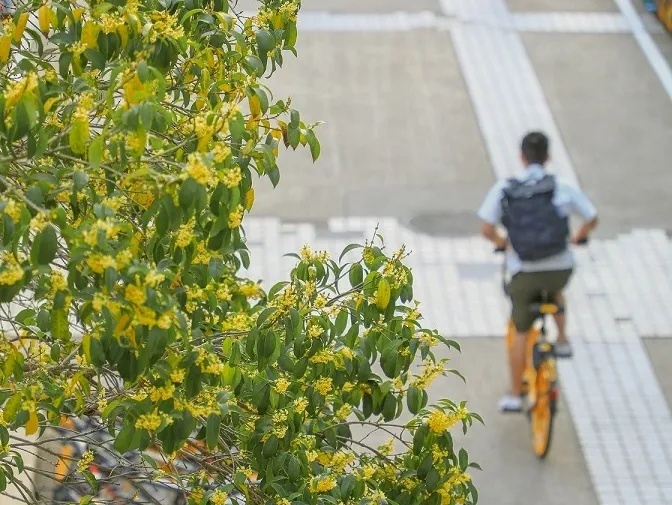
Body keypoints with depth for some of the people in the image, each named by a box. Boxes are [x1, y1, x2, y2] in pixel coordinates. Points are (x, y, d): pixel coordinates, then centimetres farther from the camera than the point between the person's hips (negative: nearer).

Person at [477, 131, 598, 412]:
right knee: (555, 290, 40)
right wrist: (579, 237, 24)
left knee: (521, 333, 17)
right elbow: (592, 219, 2)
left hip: (523, 272, 0)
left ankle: (514, 396, 25)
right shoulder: (562, 188, -3)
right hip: (560, 268, 0)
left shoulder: (503, 190, -3)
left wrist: (502, 242, 13)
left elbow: (486, 230, -9)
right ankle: (562, 341, 29)